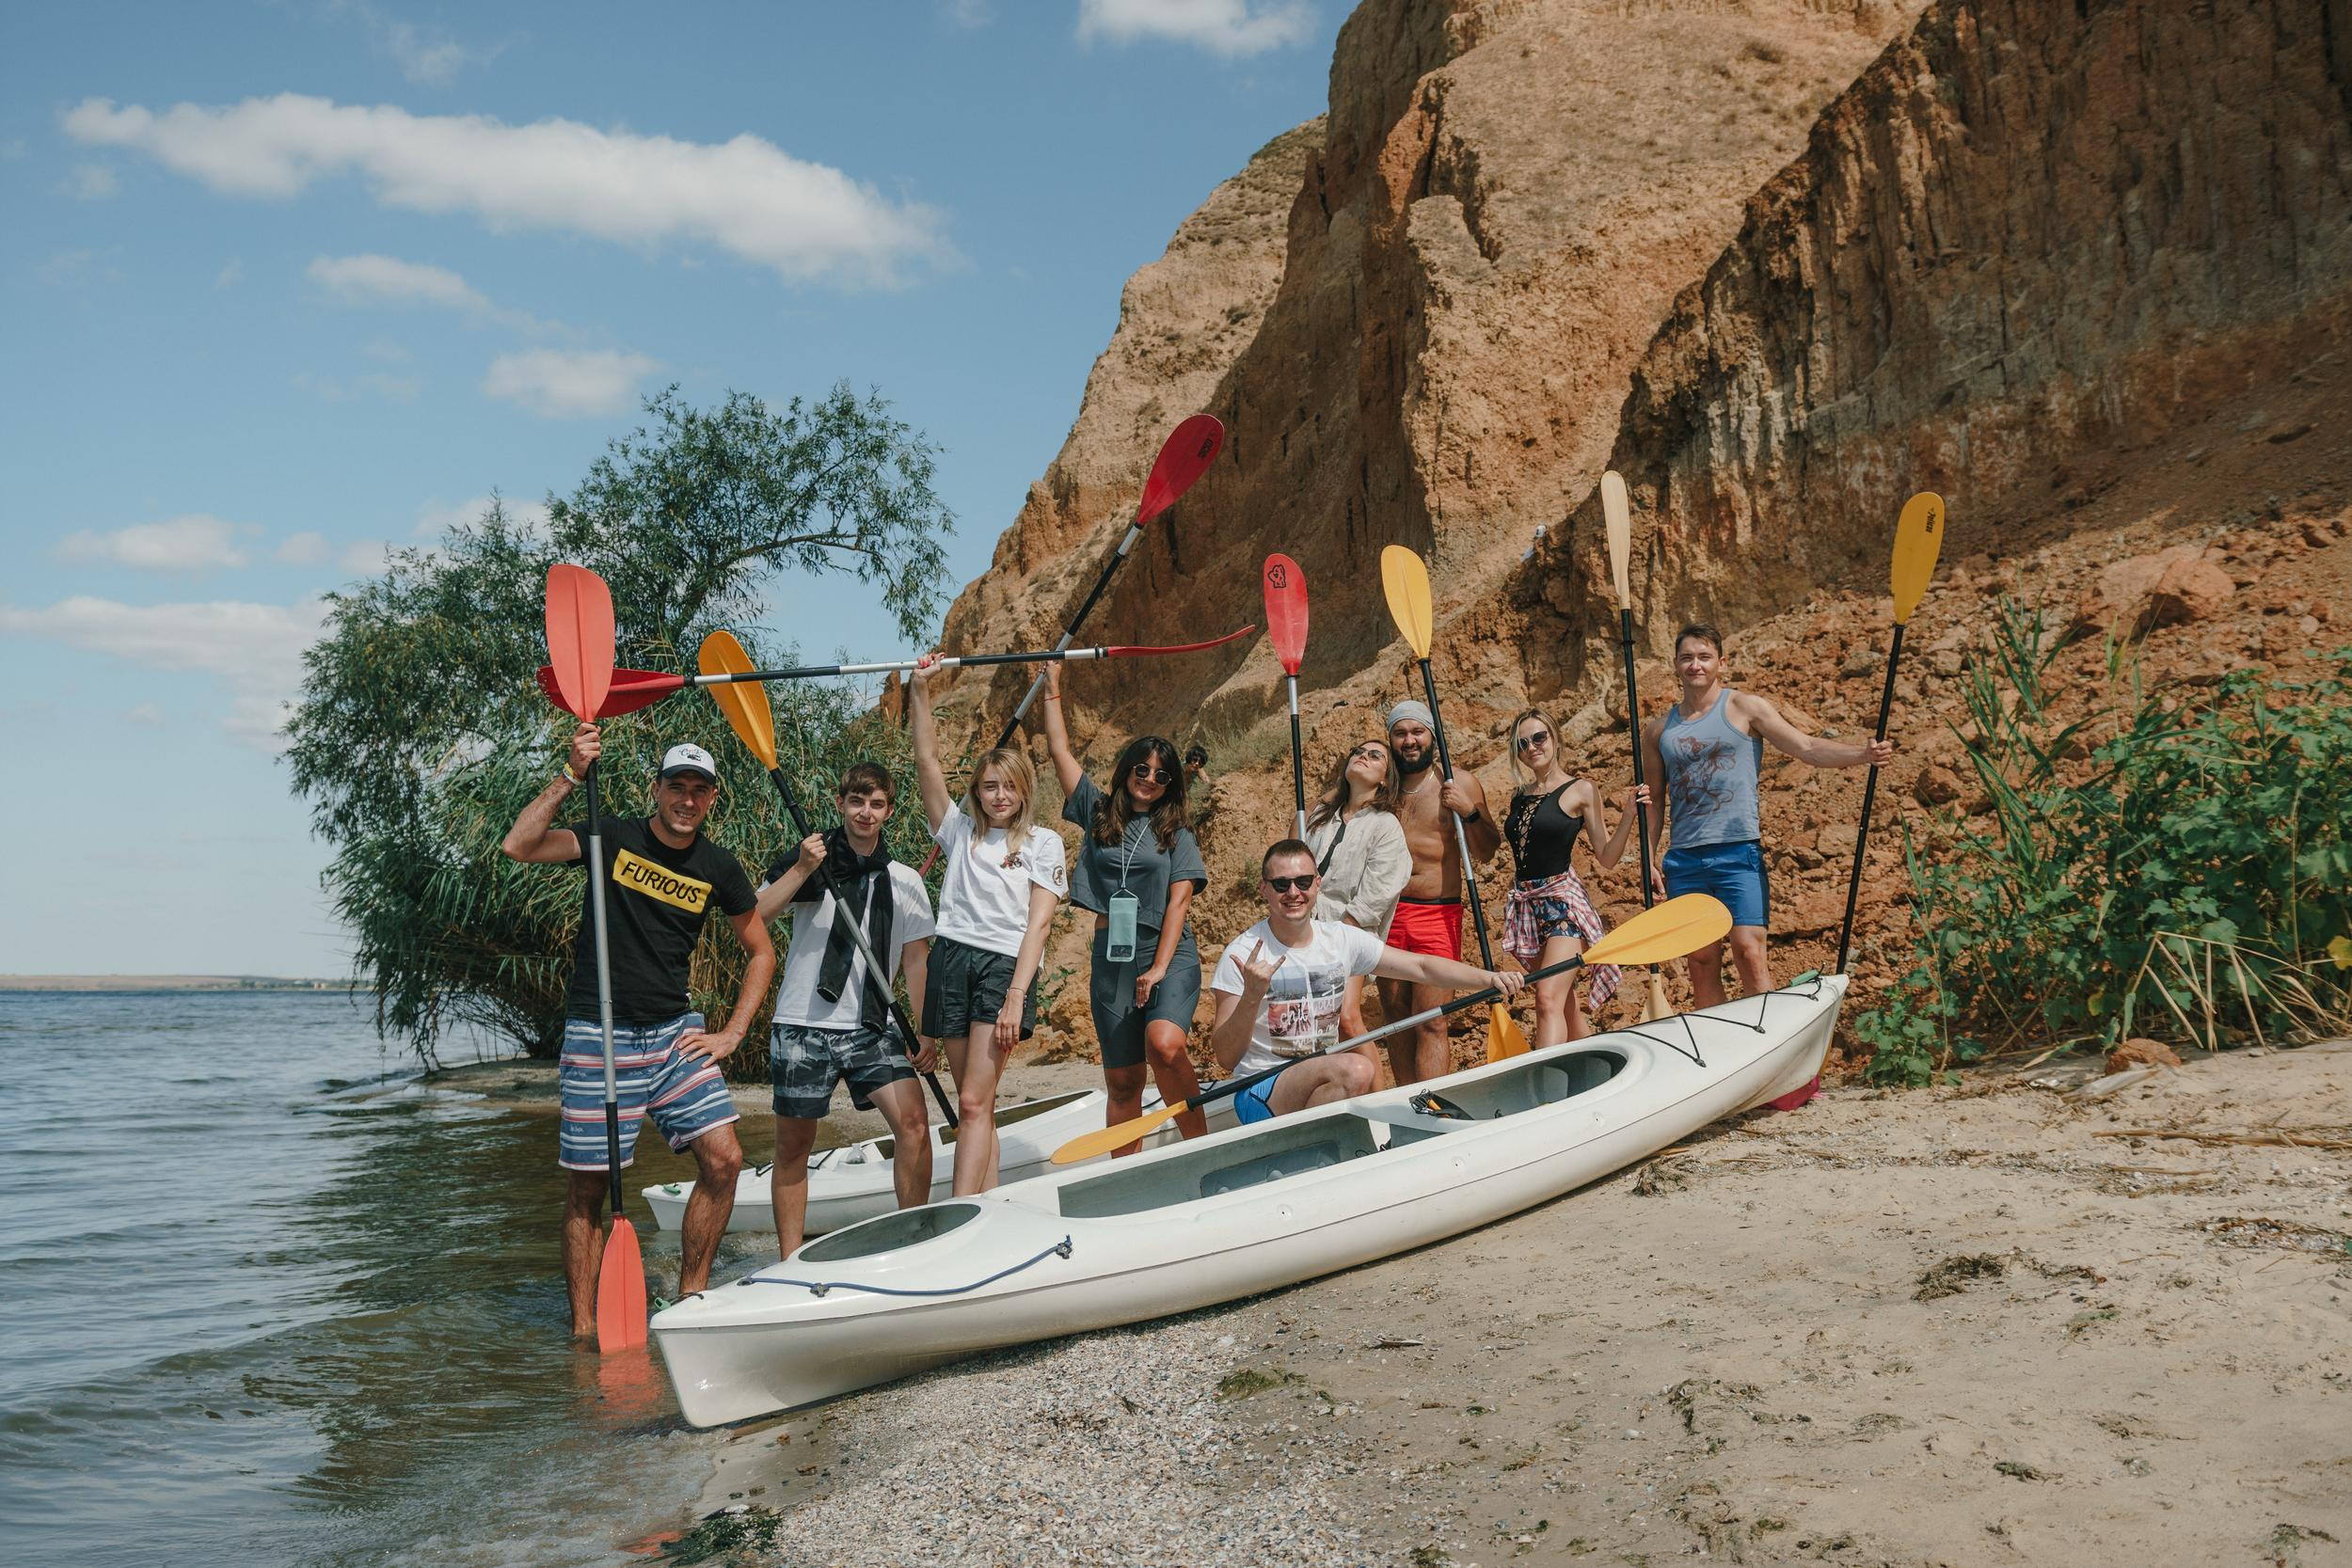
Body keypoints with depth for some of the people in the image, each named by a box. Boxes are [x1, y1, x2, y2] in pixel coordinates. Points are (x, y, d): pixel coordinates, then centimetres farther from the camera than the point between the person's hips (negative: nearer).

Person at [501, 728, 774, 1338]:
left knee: (723, 1158, -7)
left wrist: (732, 1033, 6)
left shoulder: (718, 869, 5)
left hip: (674, 1034, 3)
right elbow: (518, 847, -17)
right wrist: (571, 775, -22)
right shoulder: (613, 837, -3)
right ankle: (583, 1326, 10)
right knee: (589, 1184, 0)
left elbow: (761, 952, 15)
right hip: (598, 1036, -3)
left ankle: (689, 1299, 8)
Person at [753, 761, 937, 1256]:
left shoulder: (905, 882, 8)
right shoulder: (807, 864, 3)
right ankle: (791, 1264, 15)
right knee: (794, 1145, 4)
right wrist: (802, 870, -18)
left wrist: (926, 1032, -1)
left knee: (913, 1123, -15)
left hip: (872, 1029, 2)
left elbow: (917, 960, 8)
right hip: (804, 1027, -1)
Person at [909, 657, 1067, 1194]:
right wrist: (920, 691, 1)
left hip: (1006, 964, -4)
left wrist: (1016, 997, -13)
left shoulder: (1044, 844, 6)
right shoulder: (960, 831, 16)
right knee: (977, 1104, 5)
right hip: (953, 960, 4)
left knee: (974, 1102, -14)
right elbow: (927, 761, 9)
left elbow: (1037, 923, -3)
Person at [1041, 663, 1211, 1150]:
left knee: (1164, 1045, -29)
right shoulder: (1098, 813, 12)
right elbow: (1060, 750, 12)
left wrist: (1159, 969, -12)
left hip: (1169, 954, -3)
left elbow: (1178, 900, -2)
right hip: (1111, 958, 3)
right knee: (1122, 1080, 4)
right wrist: (1053, 688, 12)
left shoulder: (1176, 833, 7)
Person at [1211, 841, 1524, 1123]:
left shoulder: (1342, 939, 5)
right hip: (1262, 1097, -5)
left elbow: (1420, 967, 6)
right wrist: (1251, 997, -29)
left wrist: (1488, 977, -9)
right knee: (1355, 1069, -32)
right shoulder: (1243, 954, -10)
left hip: (1325, 1085, 6)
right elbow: (1226, 1058, -12)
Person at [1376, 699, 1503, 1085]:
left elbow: (1486, 852, 4)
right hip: (1388, 913, 3)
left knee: (1430, 1024, -10)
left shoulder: (1459, 783, 4)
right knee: (1397, 1018, 6)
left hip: (1438, 914, -3)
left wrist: (1470, 812, -11)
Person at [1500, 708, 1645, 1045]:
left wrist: (1628, 816, -13)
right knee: (1566, 1005, 9)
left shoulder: (1581, 790, -1)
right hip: (1525, 903, 6)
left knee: (1548, 999, -20)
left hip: (1563, 899, -6)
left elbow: (1606, 858, -2)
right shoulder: (1519, 795, 14)